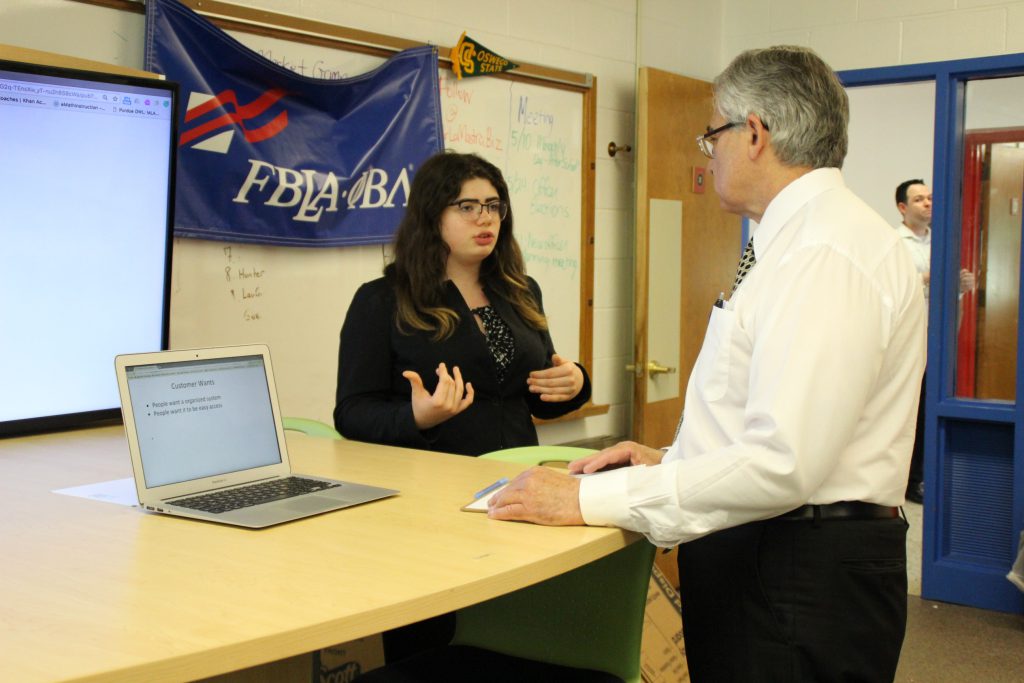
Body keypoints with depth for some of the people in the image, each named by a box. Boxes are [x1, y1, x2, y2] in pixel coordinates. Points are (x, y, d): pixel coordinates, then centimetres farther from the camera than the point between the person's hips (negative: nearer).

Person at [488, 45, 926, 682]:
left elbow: (781, 462, -27)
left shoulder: (828, 253, -19)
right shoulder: (803, 241, 15)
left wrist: (591, 499, -23)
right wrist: (672, 461, 8)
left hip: (800, 584, -9)